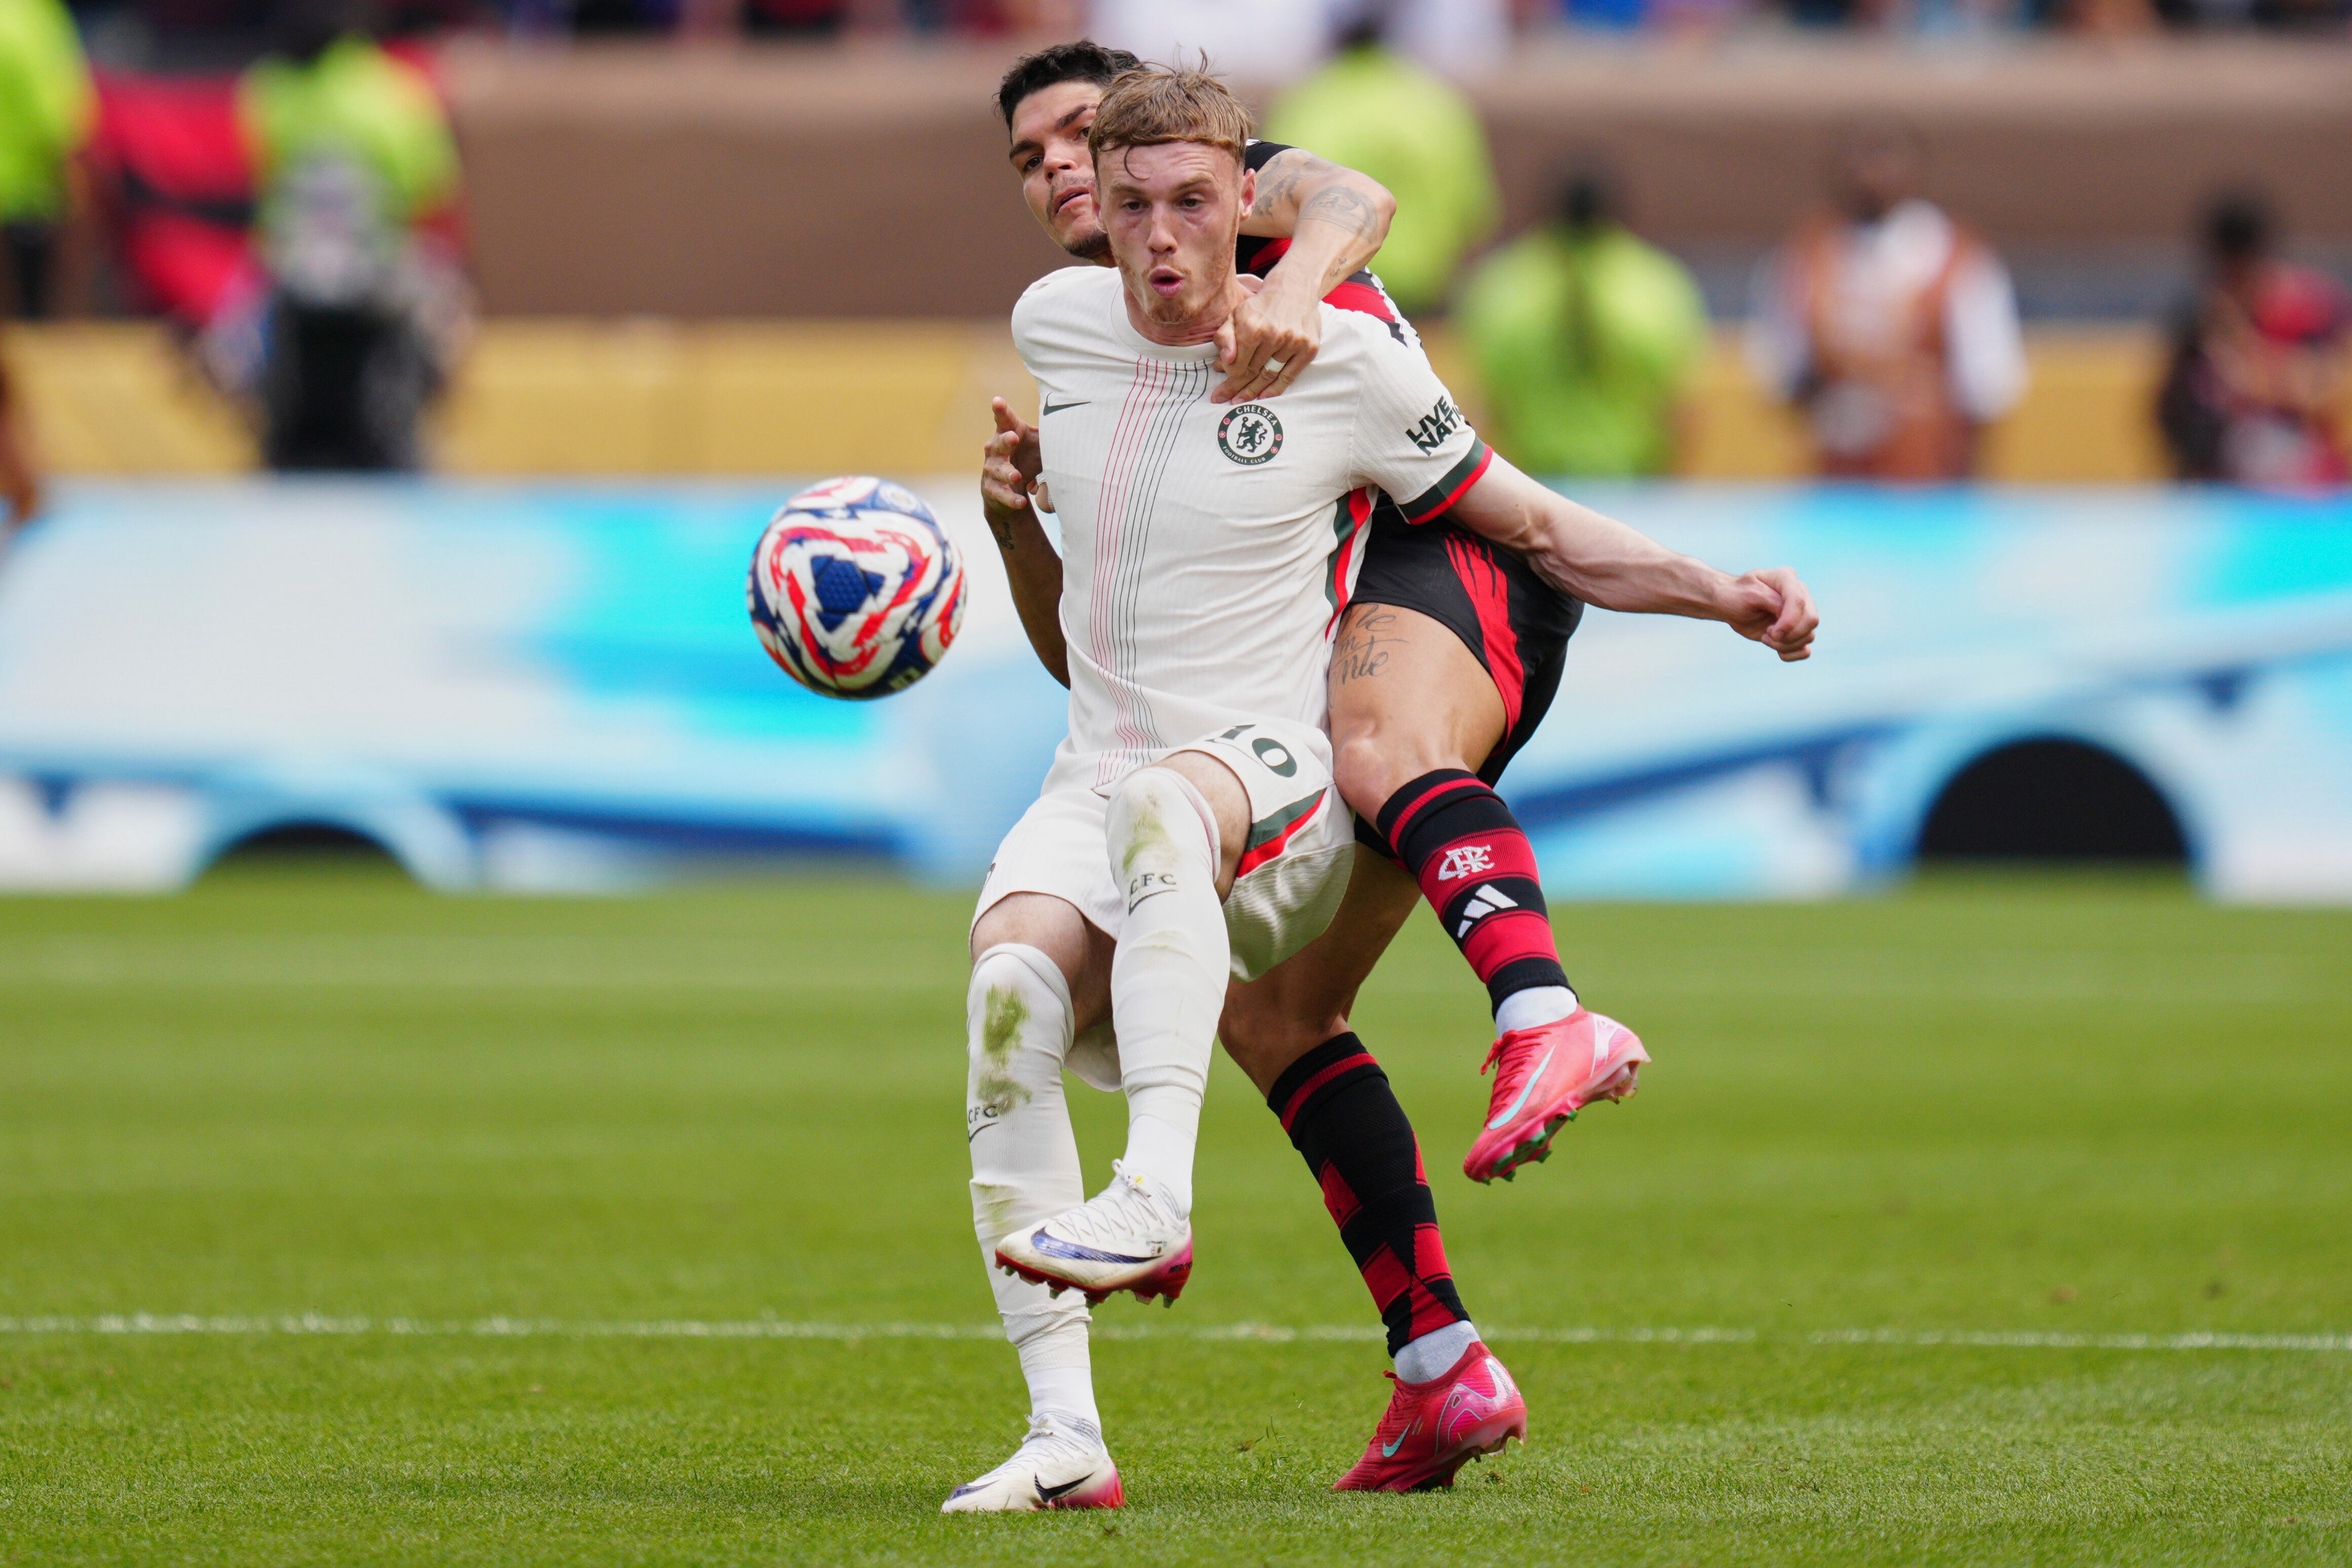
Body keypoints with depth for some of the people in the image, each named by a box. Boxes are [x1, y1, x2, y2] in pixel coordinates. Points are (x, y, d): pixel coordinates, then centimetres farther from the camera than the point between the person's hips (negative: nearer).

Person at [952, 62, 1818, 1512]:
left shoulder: (1343, 359, -3)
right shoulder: (1054, 323, 8)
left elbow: (1534, 528, 6)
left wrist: (1720, 594, -3)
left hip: (1275, 780, -4)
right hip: (1097, 776, 4)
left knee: (1162, 802, -41)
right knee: (1012, 974, -30)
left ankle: (1158, 1197, -58)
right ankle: (1063, 1435, -34)